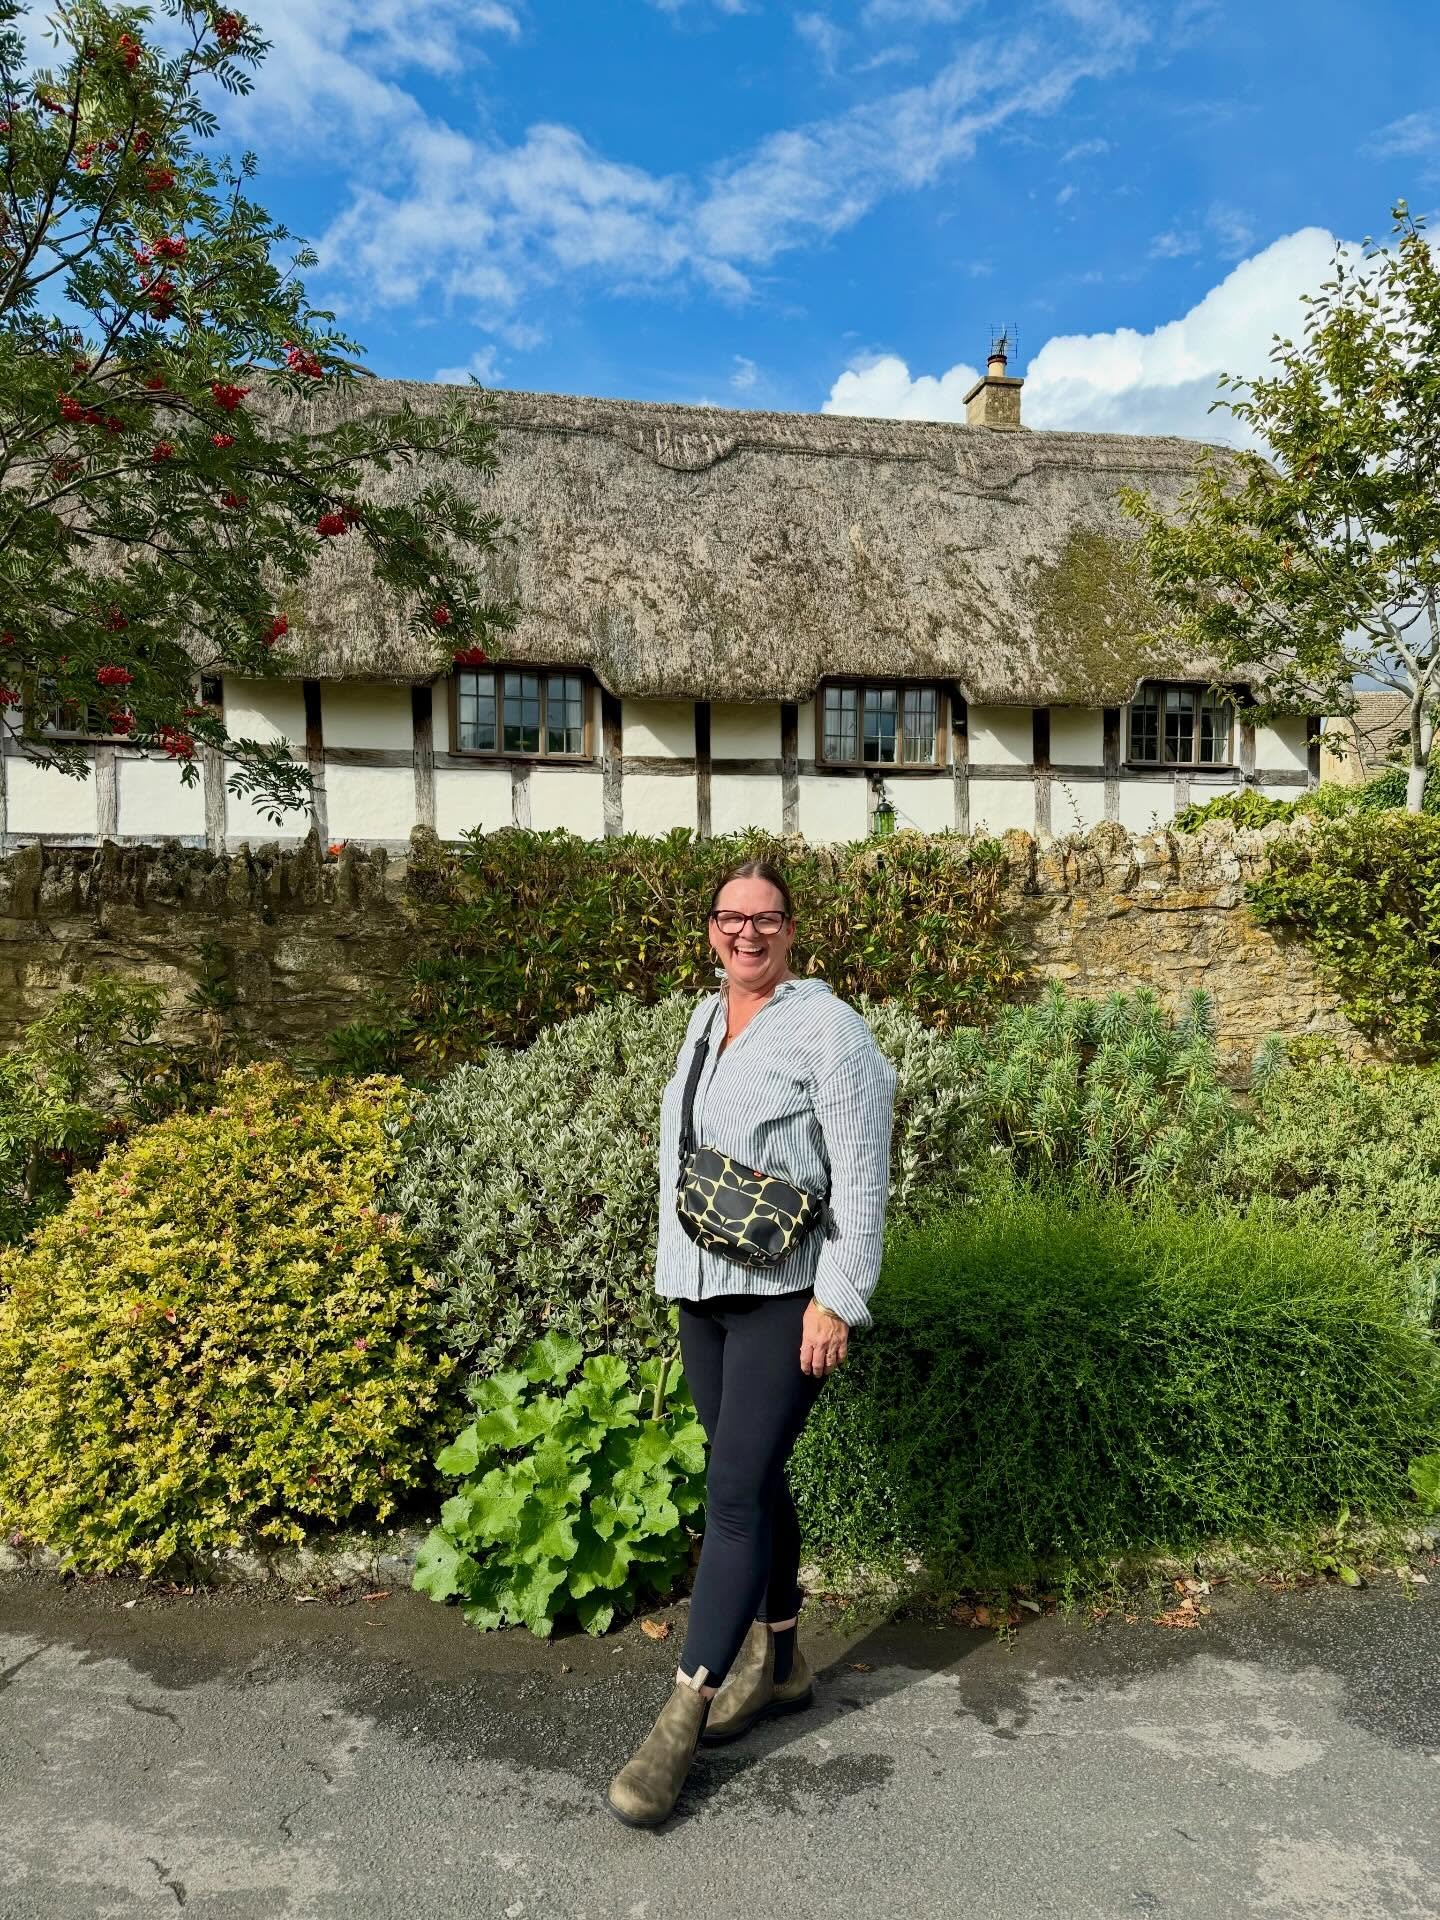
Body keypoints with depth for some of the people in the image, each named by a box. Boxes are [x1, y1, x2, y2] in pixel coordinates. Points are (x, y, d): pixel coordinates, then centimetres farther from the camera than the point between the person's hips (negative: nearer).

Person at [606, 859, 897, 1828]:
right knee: (755, 1479, 17)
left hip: (785, 1294, -7)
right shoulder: (704, 1019, 11)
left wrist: (837, 1301, -17)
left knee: (735, 1493, -6)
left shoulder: (827, 1026, -12)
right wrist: (678, 1261, 19)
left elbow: (862, 1175, -14)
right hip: (703, 1289, 7)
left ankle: (682, 1719, 5)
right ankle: (779, 1662, 34)